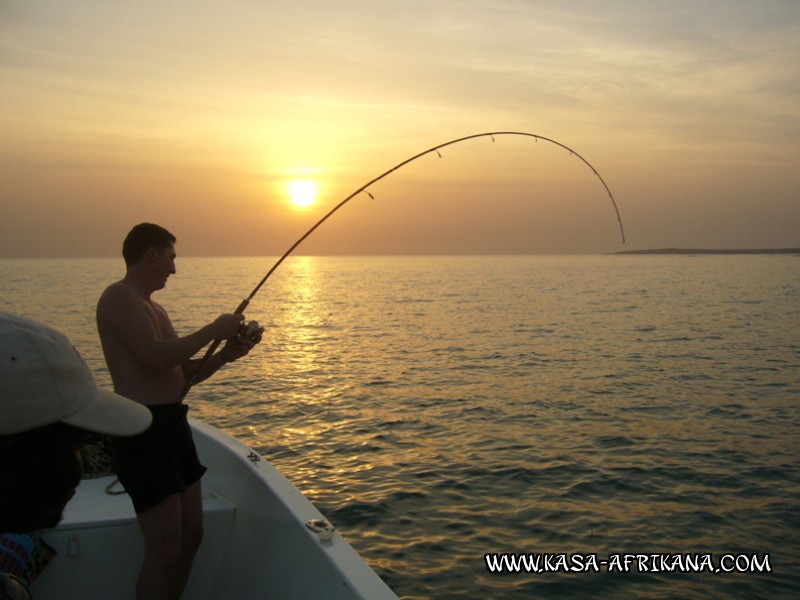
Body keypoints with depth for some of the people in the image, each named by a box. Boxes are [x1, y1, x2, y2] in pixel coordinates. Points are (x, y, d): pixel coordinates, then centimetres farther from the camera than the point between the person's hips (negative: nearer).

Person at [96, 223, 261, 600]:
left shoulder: (155, 309, 21)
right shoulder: (119, 297, -8)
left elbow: (185, 372, 23)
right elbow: (155, 358, -21)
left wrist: (225, 355, 6)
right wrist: (212, 330, -10)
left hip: (172, 424, 10)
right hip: (142, 428, -10)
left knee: (191, 535, 15)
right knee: (165, 550, -7)